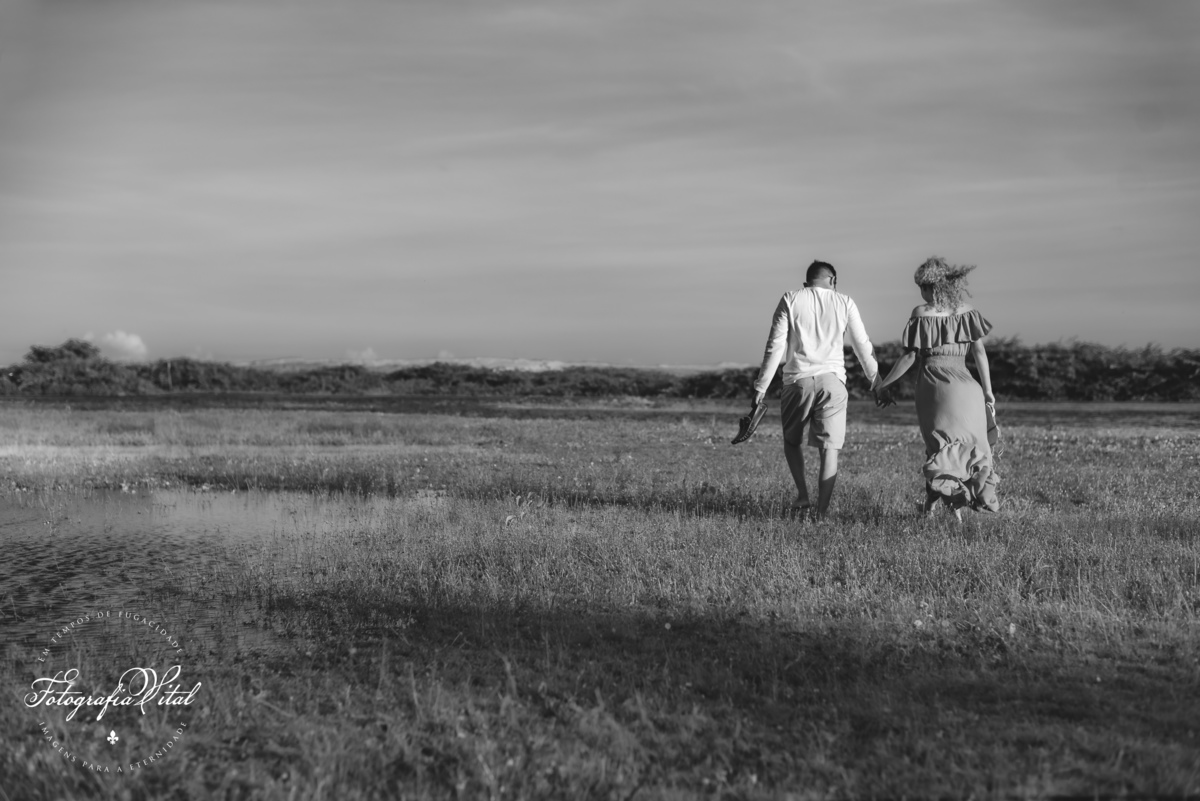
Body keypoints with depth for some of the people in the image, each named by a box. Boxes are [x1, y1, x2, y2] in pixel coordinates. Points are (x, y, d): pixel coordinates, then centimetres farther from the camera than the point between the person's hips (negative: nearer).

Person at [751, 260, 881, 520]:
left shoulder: (790, 300, 5)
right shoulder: (844, 302, 8)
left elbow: (775, 346, -1)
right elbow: (863, 346, 11)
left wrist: (761, 386, 2)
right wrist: (876, 382, 22)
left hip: (798, 380, 0)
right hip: (832, 381, 0)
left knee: (791, 440, 19)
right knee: (829, 448, 2)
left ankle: (803, 496, 7)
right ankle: (822, 511, -3)